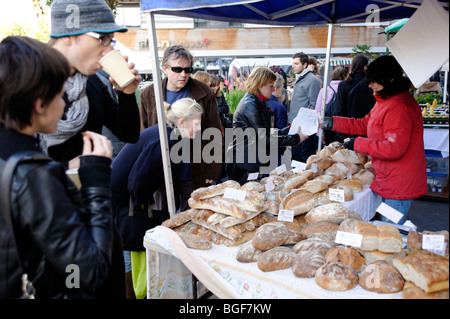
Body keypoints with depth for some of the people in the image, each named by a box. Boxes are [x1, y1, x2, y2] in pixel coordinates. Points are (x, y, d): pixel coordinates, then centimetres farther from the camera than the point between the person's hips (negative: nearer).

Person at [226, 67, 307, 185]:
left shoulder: (258, 103, 15)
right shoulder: (250, 104, -17)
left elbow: (266, 132, 15)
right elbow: (266, 139, -20)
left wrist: (290, 129, 9)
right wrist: (296, 138, -15)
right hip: (242, 164, -10)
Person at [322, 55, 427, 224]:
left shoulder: (400, 108, -23)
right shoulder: (386, 101, 12)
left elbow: (394, 148, -27)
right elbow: (365, 124, 17)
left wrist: (358, 144, -18)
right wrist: (333, 122, 8)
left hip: (399, 185, -10)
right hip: (389, 182, 10)